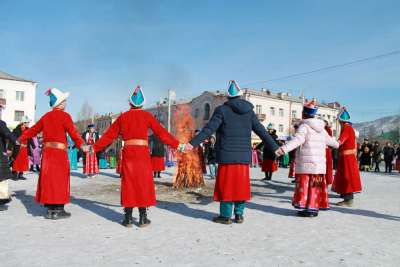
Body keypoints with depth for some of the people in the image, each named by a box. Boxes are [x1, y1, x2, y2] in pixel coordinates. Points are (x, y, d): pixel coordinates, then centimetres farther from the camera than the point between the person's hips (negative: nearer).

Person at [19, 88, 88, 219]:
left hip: (47, 151, 6)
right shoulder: (64, 115, -6)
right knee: (60, 180, 1)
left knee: (48, 179, 9)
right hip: (60, 152, -6)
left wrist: (22, 139, 35)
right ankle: (58, 210, 6)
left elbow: (34, 129, 22)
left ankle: (50, 210, 16)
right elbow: (73, 132, -19)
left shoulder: (46, 116, 12)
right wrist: (81, 145, -27)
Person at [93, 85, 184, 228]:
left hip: (128, 153, 2)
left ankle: (128, 218, 12)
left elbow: (109, 135, 10)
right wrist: (177, 144, 5)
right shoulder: (146, 115, 1)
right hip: (143, 153, -2)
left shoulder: (123, 116, 8)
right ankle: (143, 218, 8)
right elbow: (161, 132, -1)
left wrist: (95, 147, 20)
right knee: (143, 184, 5)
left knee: (128, 184, 8)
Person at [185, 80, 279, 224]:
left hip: (227, 155, -3)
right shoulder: (249, 111, 8)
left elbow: (209, 129, -10)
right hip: (244, 155, 4)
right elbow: (261, 131, 9)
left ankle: (226, 216, 7)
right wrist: (274, 147, 15)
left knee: (226, 184, 3)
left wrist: (193, 143, -9)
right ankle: (239, 215, 16)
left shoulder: (222, 110, -3)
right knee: (241, 185, 10)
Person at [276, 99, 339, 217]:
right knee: (315, 186, 13)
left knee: (306, 185, -3)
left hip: (306, 163, -7)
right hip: (319, 163, 7)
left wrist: (283, 149, -38)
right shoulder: (321, 128, 16)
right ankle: (314, 207, 20)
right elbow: (329, 140, 32)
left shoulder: (304, 126, -8)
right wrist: (337, 144, 55)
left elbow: (297, 140, -26)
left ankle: (309, 208, -4)